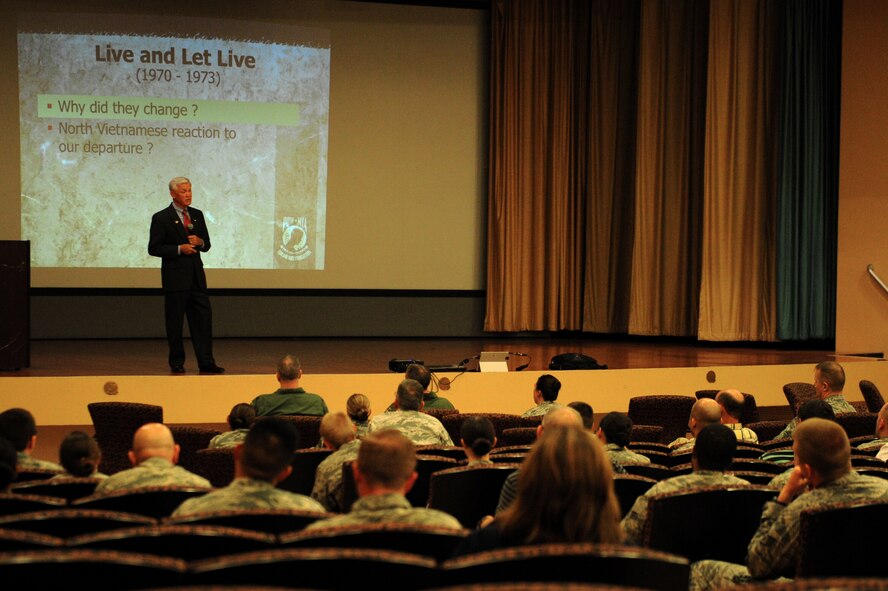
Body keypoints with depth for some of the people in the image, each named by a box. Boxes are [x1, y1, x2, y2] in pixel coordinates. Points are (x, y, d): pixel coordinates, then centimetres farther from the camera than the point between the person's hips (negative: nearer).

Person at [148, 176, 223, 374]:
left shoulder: (197, 215, 12)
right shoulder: (161, 218, -5)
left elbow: (206, 244, 17)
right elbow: (153, 248, -8)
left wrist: (200, 242, -7)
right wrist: (179, 249, -17)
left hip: (196, 276, 5)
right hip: (175, 277, -5)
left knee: (203, 318, 1)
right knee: (175, 322, 1)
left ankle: (206, 362, 3)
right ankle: (176, 363, 11)